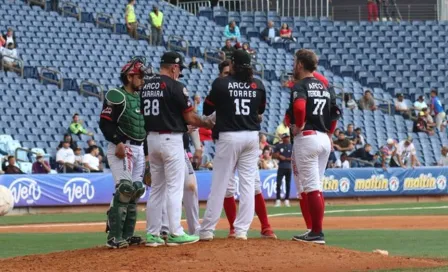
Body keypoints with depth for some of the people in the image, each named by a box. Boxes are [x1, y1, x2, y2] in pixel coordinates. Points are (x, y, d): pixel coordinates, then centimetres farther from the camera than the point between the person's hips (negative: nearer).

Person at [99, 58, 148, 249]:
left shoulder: (140, 98, 18)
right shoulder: (116, 96, -7)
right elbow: (105, 123, -14)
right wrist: (118, 142, -23)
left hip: (139, 149, 9)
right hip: (121, 148, -9)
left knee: (136, 190, 7)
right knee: (124, 189, -17)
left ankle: (127, 234, 13)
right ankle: (114, 236, -18)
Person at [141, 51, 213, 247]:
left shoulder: (146, 85, 9)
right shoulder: (175, 86, -12)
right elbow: (190, 117, -12)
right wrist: (209, 124, 7)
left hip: (151, 139, 7)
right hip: (171, 140, -7)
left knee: (156, 188, 11)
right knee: (174, 187, -3)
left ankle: (152, 234, 10)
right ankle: (175, 233, -4)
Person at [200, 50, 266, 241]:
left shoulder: (221, 83, -8)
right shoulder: (257, 85, 3)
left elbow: (207, 110, 1)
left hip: (228, 137, -3)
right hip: (251, 137, 3)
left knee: (219, 184, 0)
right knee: (248, 183, 6)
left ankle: (207, 230, 1)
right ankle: (242, 229, 4)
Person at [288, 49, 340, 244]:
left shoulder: (300, 86, -8)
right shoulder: (326, 87, 16)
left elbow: (299, 106, -27)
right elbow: (335, 113, 18)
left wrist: (298, 126, -14)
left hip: (306, 138, -8)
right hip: (325, 139, 8)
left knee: (311, 187, -8)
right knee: (315, 187, 15)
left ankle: (317, 233, -10)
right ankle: (315, 230, 15)